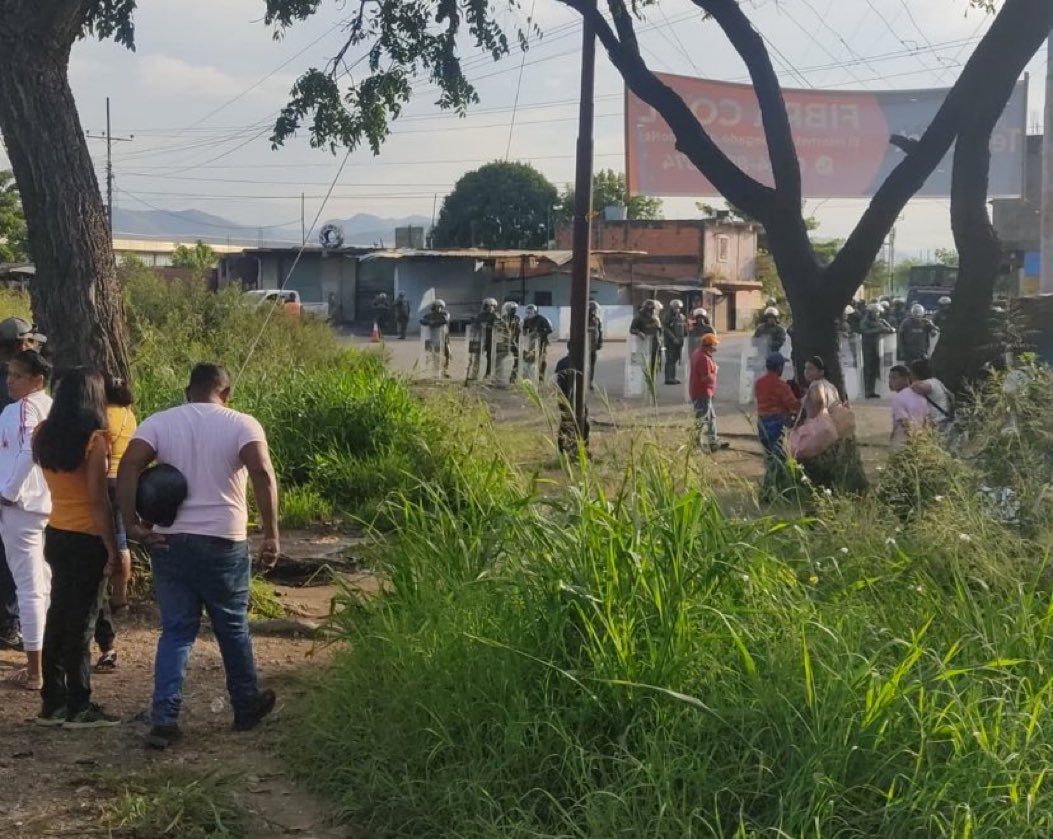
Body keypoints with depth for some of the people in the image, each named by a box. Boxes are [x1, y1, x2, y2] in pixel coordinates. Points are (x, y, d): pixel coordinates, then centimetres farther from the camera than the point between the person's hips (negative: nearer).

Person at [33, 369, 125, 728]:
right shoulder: (93, 439, -16)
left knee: (58, 615, 15)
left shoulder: (44, 434, 4)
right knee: (80, 620, 1)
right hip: (87, 540, -7)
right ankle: (78, 707, 8)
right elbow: (99, 501, -18)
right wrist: (115, 551, -13)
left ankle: (52, 702, 21)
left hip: (55, 536, 7)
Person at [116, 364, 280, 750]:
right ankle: (247, 707, 30)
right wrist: (271, 534, -16)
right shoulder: (242, 424, -2)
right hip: (223, 542, -2)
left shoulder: (158, 422, 4)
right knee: (233, 628, 15)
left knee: (176, 631, 8)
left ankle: (164, 720, -2)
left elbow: (128, 466, -11)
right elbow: (262, 473, -18)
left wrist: (131, 523, -10)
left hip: (169, 541, 2)